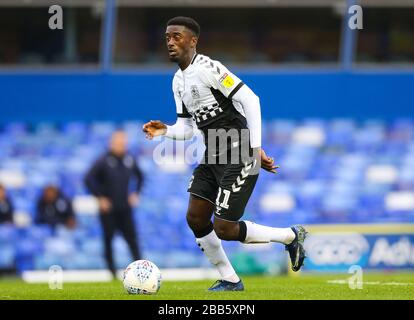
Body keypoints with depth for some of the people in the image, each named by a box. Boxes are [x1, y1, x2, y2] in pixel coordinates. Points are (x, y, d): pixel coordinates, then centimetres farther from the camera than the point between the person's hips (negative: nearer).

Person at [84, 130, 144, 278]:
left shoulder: (130, 160, 5)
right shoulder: (104, 161, -10)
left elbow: (139, 176, 24)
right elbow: (88, 179, -13)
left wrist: (136, 193, 12)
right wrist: (100, 198, -14)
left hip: (125, 208, 3)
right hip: (108, 209, -3)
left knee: (132, 238, -5)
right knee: (108, 239, 3)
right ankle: (111, 270, 11)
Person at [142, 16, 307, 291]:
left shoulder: (207, 68, -16)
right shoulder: (178, 81, 13)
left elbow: (250, 99, -20)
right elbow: (187, 129, 16)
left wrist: (255, 147, -24)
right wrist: (165, 131, -7)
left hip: (238, 156, -9)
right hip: (213, 156, 9)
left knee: (224, 229, -10)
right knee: (195, 218, 2)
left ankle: (291, 236, 9)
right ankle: (230, 280, 15)